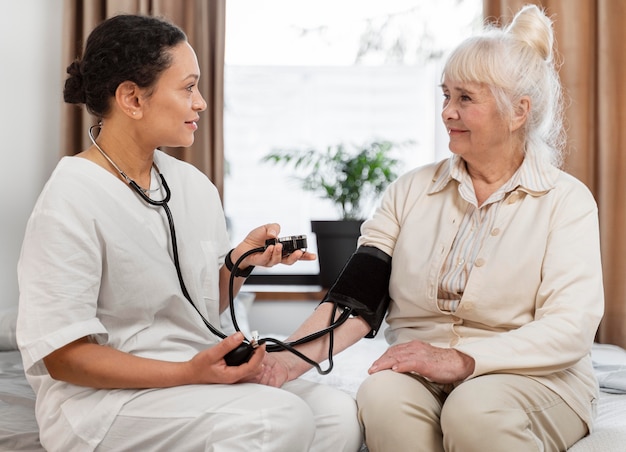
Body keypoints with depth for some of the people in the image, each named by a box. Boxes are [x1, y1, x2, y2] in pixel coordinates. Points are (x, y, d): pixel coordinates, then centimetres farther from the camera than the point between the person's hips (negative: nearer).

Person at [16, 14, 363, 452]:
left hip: (200, 371, 7)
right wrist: (187, 374, -24)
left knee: (340, 412, -16)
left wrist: (240, 262, -4)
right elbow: (62, 355, -15)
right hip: (102, 396, -7)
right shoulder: (72, 199, -14)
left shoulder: (196, 185, 7)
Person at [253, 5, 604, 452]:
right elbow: (356, 298, 0)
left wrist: (460, 360, -23)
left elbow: (570, 329, -11)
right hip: (422, 379, 3)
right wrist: (295, 356, -19)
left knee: (474, 410, -35)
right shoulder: (412, 190, 11)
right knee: (380, 395, -31)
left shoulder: (566, 200, 1)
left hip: (532, 377, -2)